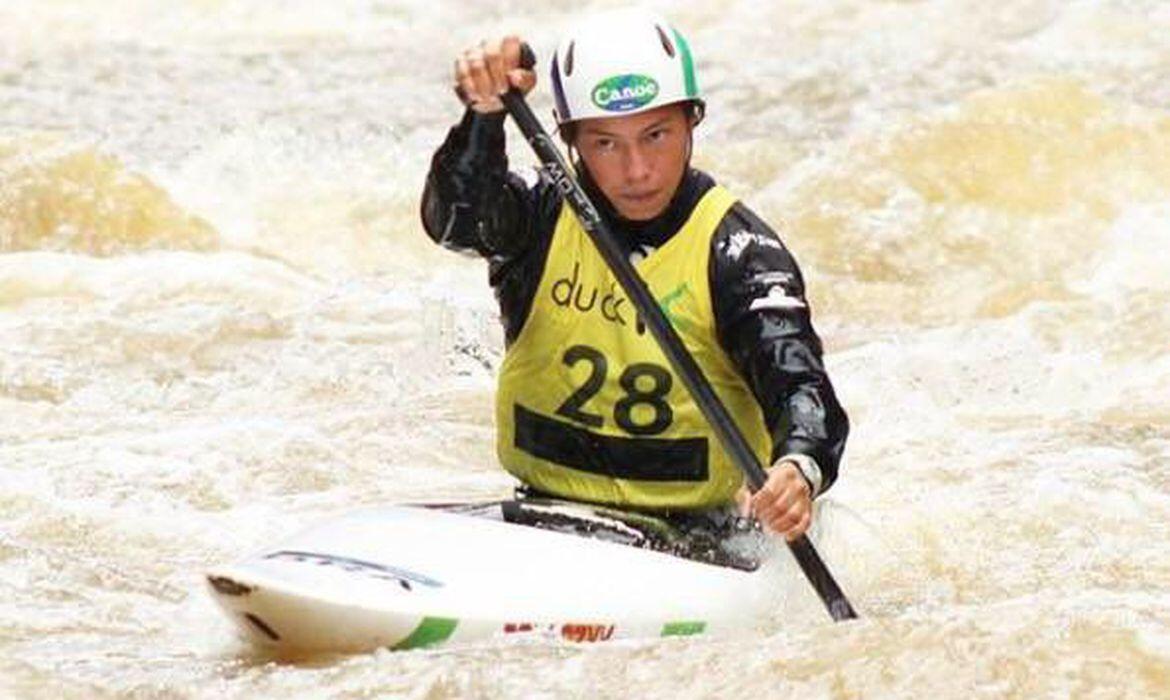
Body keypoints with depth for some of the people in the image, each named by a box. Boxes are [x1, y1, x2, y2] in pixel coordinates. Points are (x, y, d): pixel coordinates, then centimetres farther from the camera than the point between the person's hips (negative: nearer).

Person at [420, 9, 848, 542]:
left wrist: (799, 468, -43)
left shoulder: (736, 252, -8)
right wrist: (484, 118, -43)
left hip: (697, 535, -2)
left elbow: (799, 383, -20)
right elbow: (457, 219, -22)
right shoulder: (542, 214, -1)